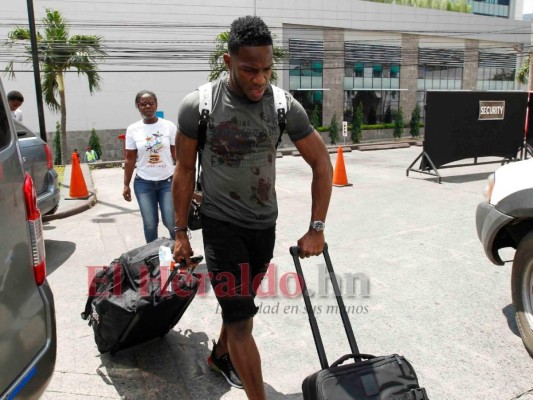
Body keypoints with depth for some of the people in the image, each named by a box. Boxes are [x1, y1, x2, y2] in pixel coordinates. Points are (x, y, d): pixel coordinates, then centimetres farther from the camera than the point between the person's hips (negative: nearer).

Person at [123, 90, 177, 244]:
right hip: (143, 183, 1)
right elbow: (130, 160, 4)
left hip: (168, 181, -1)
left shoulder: (169, 126, -2)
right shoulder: (132, 129, 1)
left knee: (171, 222, 0)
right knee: (150, 224, 7)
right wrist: (126, 185, 3)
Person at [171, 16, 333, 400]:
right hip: (222, 223, -3)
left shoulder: (285, 106, -8)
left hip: (264, 224, 4)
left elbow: (322, 163, -2)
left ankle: (220, 356, 49)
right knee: (241, 318, -6)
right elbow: (185, 170, -3)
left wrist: (316, 229, -5)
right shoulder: (198, 105, -13)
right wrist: (181, 233, -1)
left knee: (239, 304, 21)